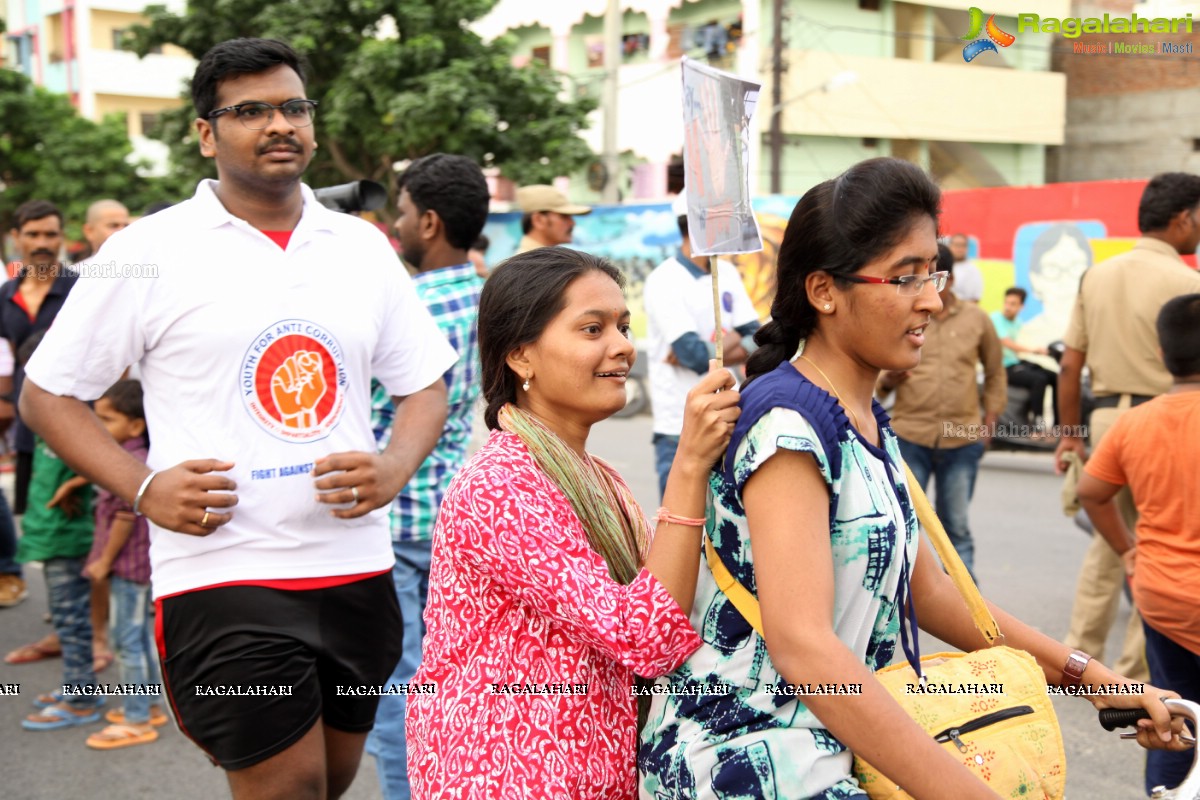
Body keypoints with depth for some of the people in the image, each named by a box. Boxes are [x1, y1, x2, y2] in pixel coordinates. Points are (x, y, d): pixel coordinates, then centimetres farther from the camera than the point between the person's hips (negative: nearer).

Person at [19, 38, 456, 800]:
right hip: (223, 575, -4)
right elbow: (47, 395, 1)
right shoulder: (150, 252, -3)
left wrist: (396, 465, -8)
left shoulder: (362, 246, 7)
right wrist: (141, 487, -13)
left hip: (357, 571, 5)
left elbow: (425, 385, 13)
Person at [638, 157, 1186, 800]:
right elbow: (801, 645, -27)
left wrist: (1083, 672, 12)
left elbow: (923, 588, 17)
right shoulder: (785, 421, -18)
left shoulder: (869, 422, 10)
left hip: (826, 747, 8)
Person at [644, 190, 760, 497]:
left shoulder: (727, 273, 9)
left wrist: (707, 352, -14)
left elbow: (756, 341, 2)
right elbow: (694, 353, -20)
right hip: (681, 428, -6)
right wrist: (732, 341, -2)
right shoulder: (664, 281, -12)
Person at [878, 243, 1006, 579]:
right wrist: (887, 380, -17)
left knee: (957, 527, 11)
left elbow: (995, 374, 16)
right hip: (908, 437, -1)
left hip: (963, 440, 1)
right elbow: (873, 374, 5)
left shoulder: (976, 319, 7)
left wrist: (990, 420, 8)